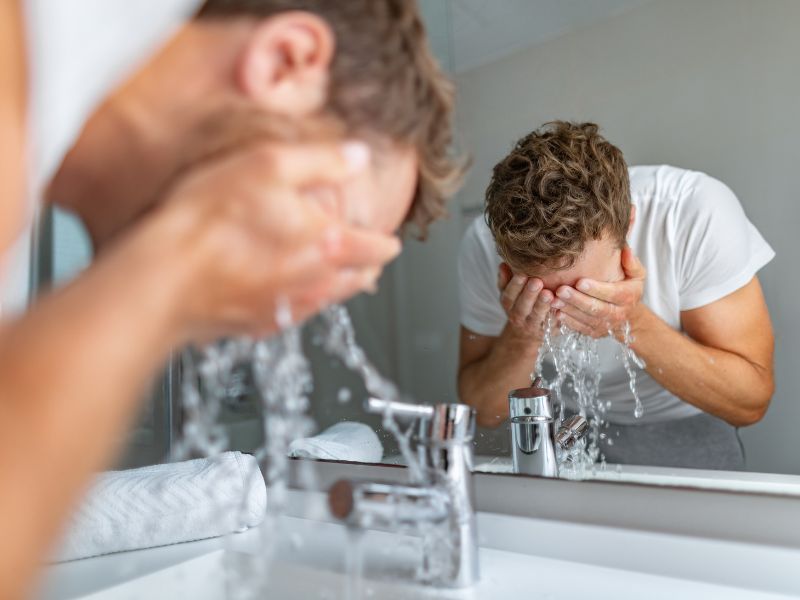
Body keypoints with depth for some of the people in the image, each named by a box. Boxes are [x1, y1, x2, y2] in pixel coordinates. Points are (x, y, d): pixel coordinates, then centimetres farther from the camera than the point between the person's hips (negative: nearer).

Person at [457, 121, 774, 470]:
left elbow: (751, 401, -20)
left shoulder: (698, 211, -29)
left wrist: (634, 324, -35)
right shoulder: (484, 244, -23)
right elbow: (485, 412, -12)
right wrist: (521, 339, -32)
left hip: (682, 429, 0)